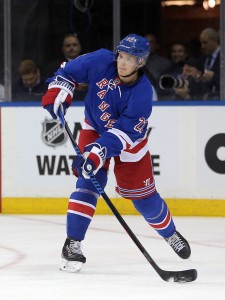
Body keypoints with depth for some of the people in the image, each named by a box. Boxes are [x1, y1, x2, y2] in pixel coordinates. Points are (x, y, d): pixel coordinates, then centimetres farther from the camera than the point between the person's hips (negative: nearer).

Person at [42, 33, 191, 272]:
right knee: (90, 181, -18)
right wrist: (58, 91, -24)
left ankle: (169, 233, 33)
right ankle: (72, 243, -16)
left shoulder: (142, 92, -30)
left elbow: (124, 131, -35)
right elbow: (70, 70, -8)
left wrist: (99, 152, -44)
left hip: (130, 139, -1)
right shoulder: (101, 62, -23)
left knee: (142, 194, 5)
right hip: (95, 129, 1)